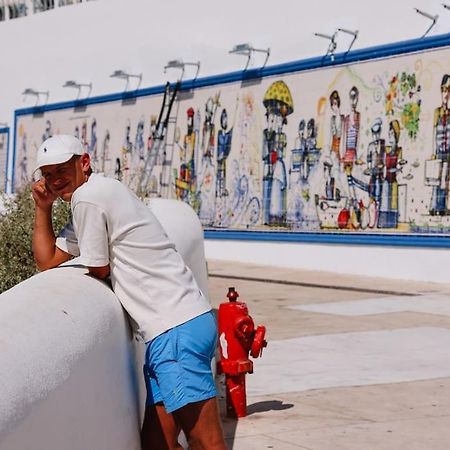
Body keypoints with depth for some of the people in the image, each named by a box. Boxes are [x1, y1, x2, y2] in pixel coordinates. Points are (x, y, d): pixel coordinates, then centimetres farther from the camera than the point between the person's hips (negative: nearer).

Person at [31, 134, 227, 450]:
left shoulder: (87, 196, -7)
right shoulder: (100, 194, 24)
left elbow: (98, 271, -1)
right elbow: (47, 262, 26)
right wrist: (43, 207, 17)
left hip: (176, 329, -11)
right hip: (170, 330, 11)